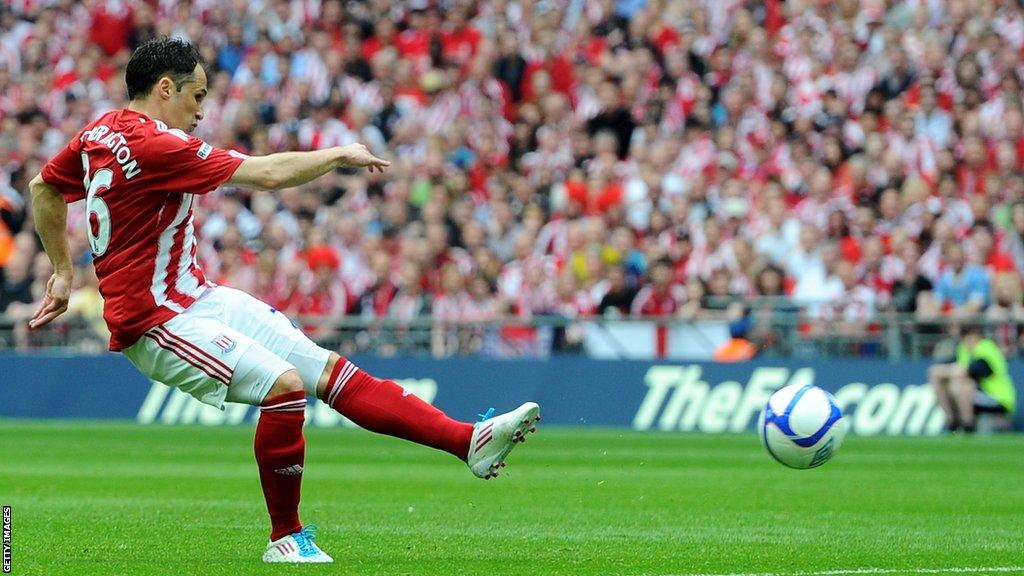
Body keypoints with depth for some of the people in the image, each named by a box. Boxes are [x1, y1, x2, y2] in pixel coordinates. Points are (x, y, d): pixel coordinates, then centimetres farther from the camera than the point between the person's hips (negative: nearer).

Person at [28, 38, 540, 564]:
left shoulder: (99, 133, 8)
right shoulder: (154, 144, -22)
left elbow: (44, 189, 24)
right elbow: (270, 173, -20)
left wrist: (63, 273, 30)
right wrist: (340, 154, -5)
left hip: (197, 297, 10)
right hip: (157, 322, -10)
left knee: (326, 368, 0)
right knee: (283, 383, -26)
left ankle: (469, 441, -6)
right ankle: (285, 538, -10)